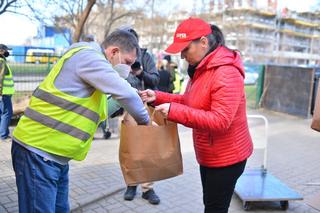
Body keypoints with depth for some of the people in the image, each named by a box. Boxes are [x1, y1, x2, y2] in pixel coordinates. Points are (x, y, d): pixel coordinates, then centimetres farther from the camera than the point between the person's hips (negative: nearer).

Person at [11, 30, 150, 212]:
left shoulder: (92, 63, 17)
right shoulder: (88, 56, -13)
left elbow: (96, 112, 20)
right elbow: (125, 93, -18)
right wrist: (144, 119, -3)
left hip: (56, 156, 10)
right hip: (38, 152, -10)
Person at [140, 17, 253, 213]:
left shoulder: (226, 73, -25)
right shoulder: (202, 69, 7)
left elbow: (219, 121, -31)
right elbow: (189, 101, 12)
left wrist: (175, 111, -32)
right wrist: (158, 97, -2)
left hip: (226, 157, -9)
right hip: (210, 155, 9)